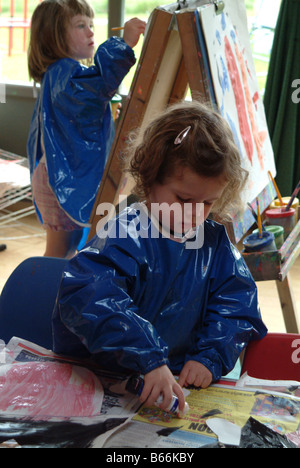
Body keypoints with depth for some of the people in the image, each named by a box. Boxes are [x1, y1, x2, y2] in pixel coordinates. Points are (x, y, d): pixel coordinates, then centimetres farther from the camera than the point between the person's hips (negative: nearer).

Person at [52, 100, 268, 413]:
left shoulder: (215, 244, 7)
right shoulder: (124, 238, -15)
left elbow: (235, 303, 10)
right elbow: (89, 300, -29)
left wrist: (210, 358, -8)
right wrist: (150, 361, -35)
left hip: (182, 378, 6)